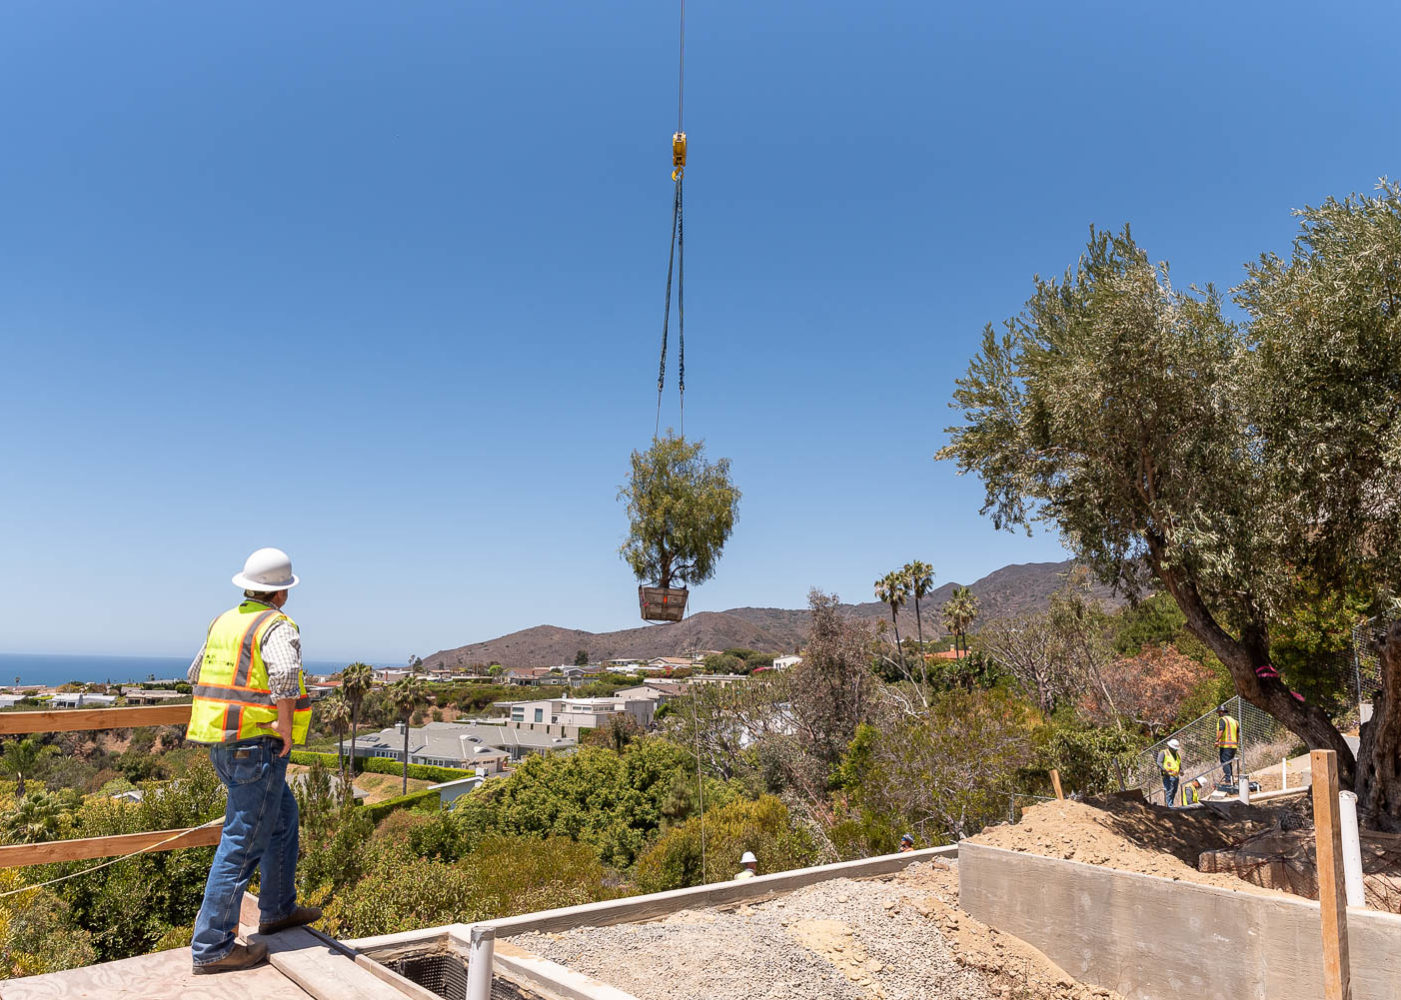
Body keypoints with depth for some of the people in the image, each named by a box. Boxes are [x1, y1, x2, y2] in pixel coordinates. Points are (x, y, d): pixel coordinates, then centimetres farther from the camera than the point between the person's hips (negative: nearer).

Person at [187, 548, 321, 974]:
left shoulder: (223, 622, 12)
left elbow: (197, 673, 23)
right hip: (256, 746, -9)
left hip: (221, 744, 9)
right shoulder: (277, 626, -14)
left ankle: (278, 910, 32)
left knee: (283, 817, 22)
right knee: (243, 842, -2)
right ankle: (212, 947, 5)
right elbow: (285, 677, -31)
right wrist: (285, 733, -20)